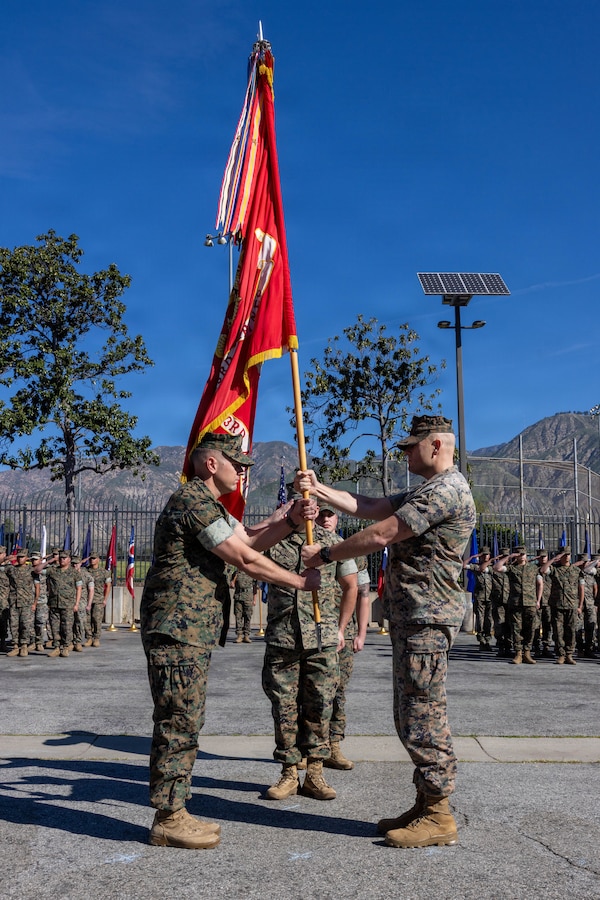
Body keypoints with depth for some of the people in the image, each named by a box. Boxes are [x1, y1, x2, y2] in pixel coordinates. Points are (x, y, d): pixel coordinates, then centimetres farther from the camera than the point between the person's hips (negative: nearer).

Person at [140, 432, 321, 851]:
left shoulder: (208, 504, 20)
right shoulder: (194, 502, -16)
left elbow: (250, 538, 14)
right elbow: (247, 559, -17)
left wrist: (291, 520, -1)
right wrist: (300, 581, -8)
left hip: (192, 631, 11)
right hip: (178, 630, -11)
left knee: (186, 723, 13)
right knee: (178, 723, -5)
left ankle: (176, 811, 21)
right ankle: (168, 819, 3)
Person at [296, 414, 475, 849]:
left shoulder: (446, 489, -15)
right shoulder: (428, 491, 21)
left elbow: (380, 535, -18)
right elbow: (369, 507, 17)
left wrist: (326, 554, -8)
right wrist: (319, 489, 9)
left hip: (428, 619, -11)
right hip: (412, 618, 11)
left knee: (422, 718, -6)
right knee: (413, 718, 14)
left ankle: (439, 817, 2)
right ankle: (427, 804, 23)